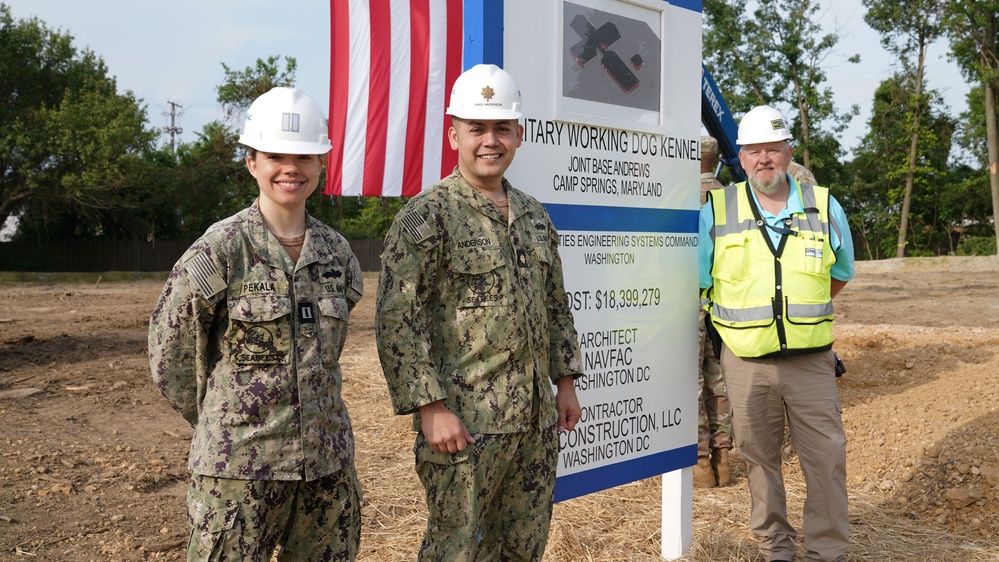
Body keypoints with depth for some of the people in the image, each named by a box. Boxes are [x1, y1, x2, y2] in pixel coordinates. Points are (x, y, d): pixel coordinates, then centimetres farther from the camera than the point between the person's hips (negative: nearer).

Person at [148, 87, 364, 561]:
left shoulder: (336, 251, 4)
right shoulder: (219, 249, -9)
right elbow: (170, 353, -2)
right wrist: (225, 422, 6)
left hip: (328, 464, 5)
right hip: (240, 467, -4)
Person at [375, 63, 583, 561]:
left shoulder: (535, 215, 12)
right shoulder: (426, 216, -10)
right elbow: (396, 320, -15)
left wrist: (566, 382, 14)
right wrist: (430, 407, -18)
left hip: (536, 419, 7)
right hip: (464, 424, -6)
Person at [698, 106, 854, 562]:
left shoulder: (825, 208, 3)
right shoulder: (715, 212, -1)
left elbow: (841, 274, 17)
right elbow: (700, 284, 6)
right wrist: (743, 323, 6)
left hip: (811, 360, 1)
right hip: (745, 363, 0)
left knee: (826, 456, 1)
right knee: (759, 456, 9)